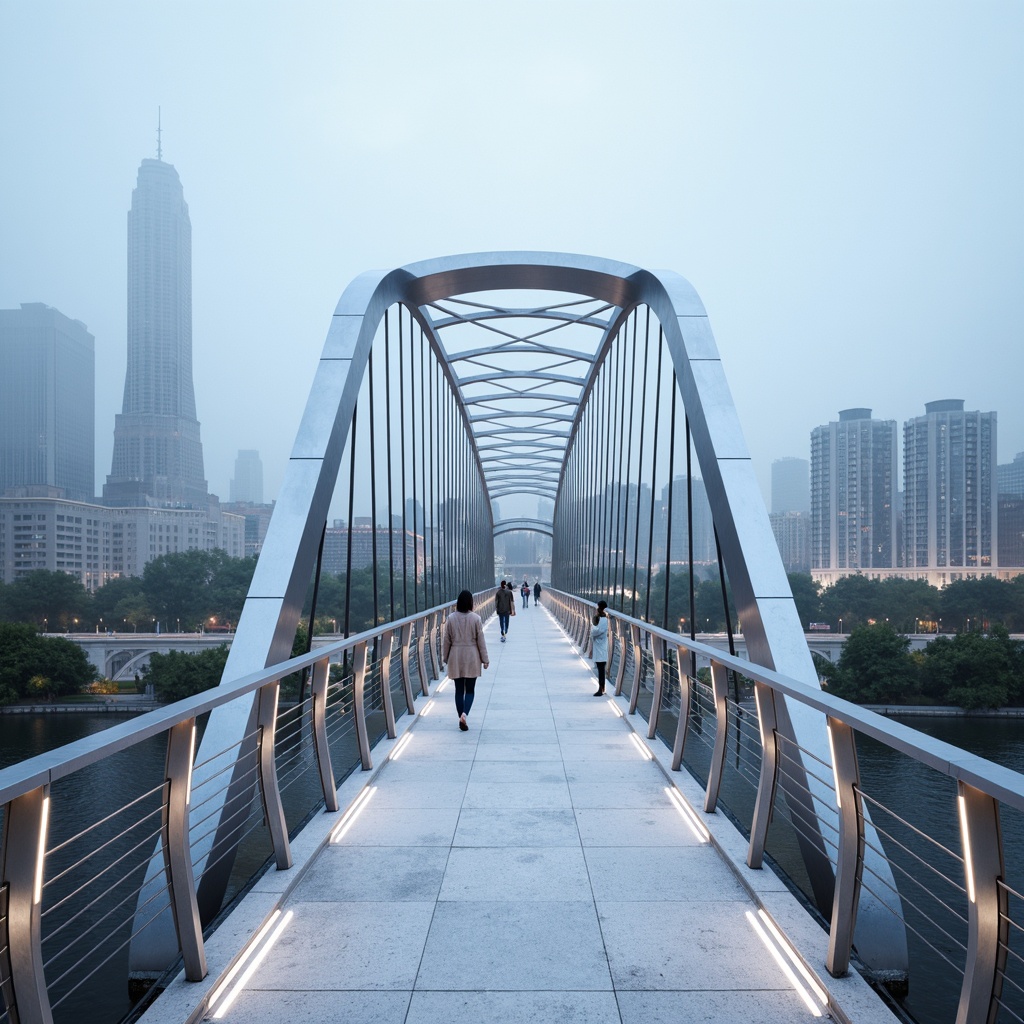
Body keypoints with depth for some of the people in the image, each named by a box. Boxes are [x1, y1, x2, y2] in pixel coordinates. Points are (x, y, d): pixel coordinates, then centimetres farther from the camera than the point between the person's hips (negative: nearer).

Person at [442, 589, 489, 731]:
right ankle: (464, 713, -14)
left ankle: (462, 719, 13)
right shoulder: (475, 618, -9)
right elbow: (480, 641, -5)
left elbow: (446, 640, 0)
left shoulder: (450, 618, -5)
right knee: (470, 689, 8)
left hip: (456, 657, 1)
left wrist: (445, 657, 13)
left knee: (459, 690, 11)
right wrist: (485, 659, 4)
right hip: (472, 657, -1)